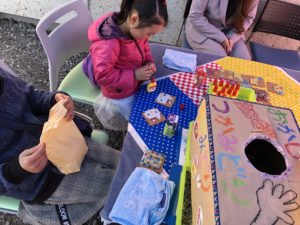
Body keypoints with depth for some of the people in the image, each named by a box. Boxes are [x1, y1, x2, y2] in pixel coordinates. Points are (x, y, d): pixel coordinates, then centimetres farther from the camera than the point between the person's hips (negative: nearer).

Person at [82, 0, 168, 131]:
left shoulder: (134, 29, -12)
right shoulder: (108, 44, -37)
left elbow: (144, 47, 8)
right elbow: (103, 76, -33)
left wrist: (149, 62, -12)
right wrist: (134, 75, -31)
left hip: (137, 84, 7)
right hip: (120, 97, -7)